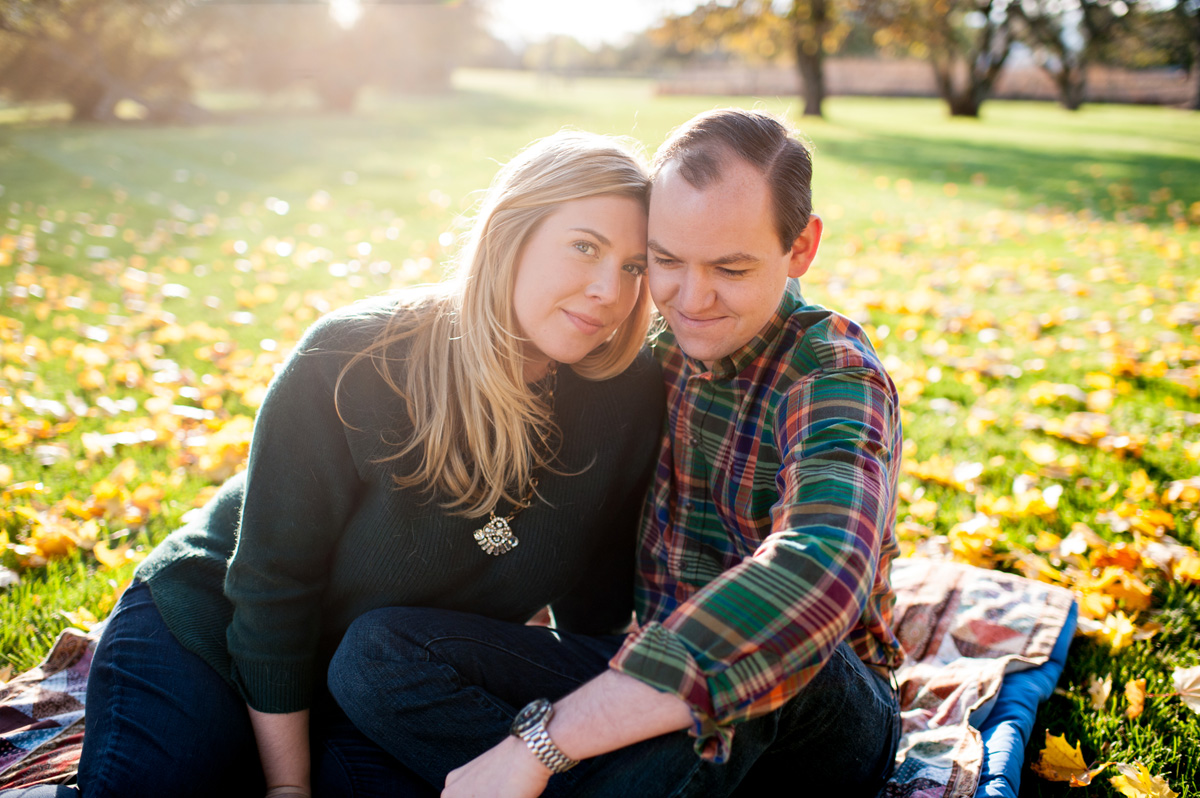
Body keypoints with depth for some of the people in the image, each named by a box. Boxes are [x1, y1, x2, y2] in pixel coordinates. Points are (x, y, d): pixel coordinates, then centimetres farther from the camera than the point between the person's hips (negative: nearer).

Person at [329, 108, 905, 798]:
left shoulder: (836, 375, -18)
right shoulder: (657, 346, 2)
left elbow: (817, 578, -40)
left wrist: (542, 740, -41)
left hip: (819, 715, -4)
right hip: (649, 675, 5)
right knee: (377, 648, -15)